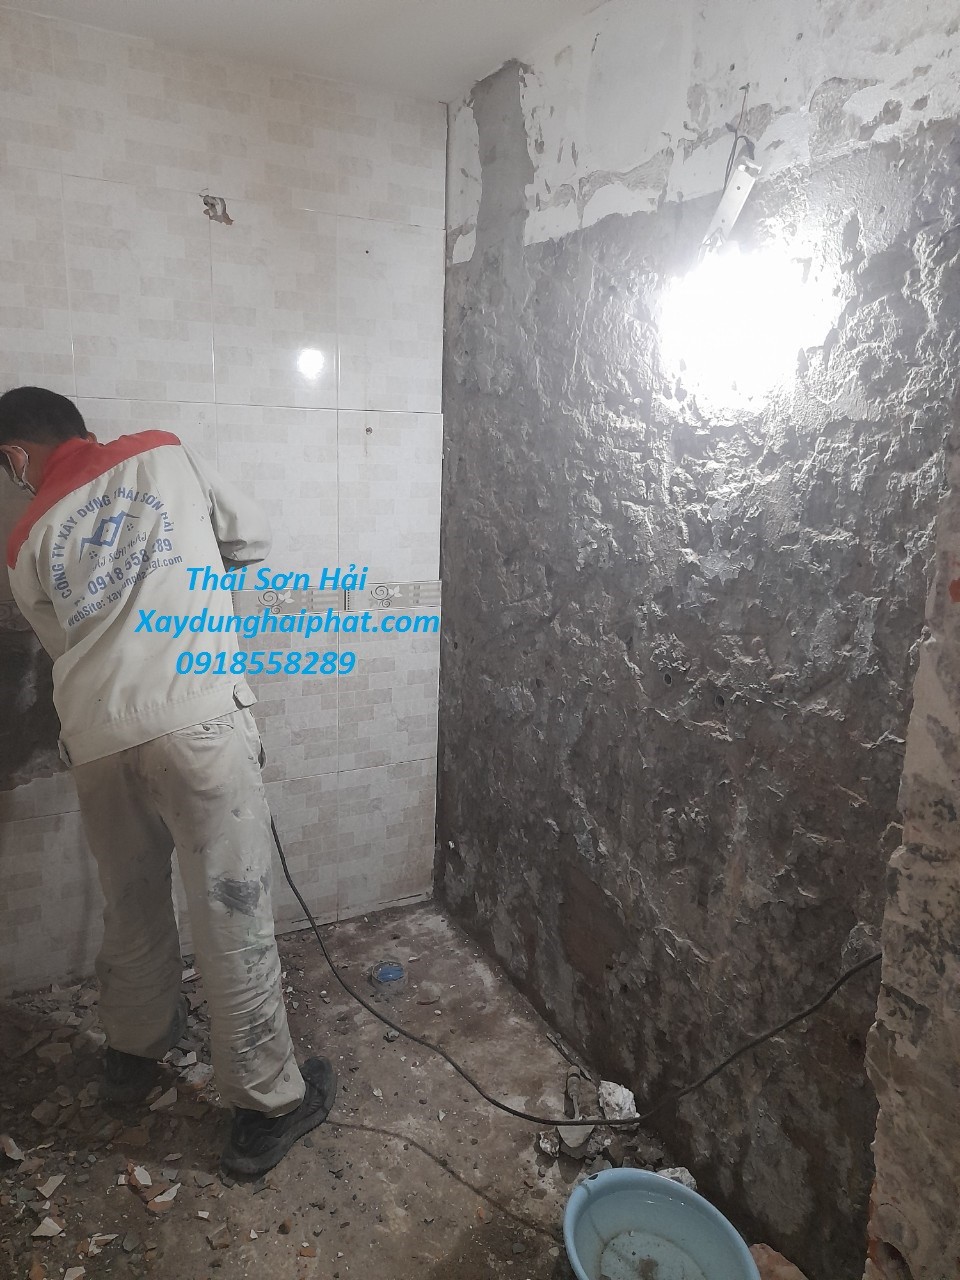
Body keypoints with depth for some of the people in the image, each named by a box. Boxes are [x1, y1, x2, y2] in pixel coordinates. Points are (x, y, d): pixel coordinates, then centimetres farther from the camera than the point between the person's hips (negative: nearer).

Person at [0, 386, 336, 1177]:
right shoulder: (164, 454, 13)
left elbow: (66, 642, 21)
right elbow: (255, 539, 17)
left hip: (98, 740, 4)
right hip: (196, 720, -3)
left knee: (131, 907, 25)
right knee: (233, 915, 5)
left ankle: (135, 1051, 48)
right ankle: (269, 1105, 19)